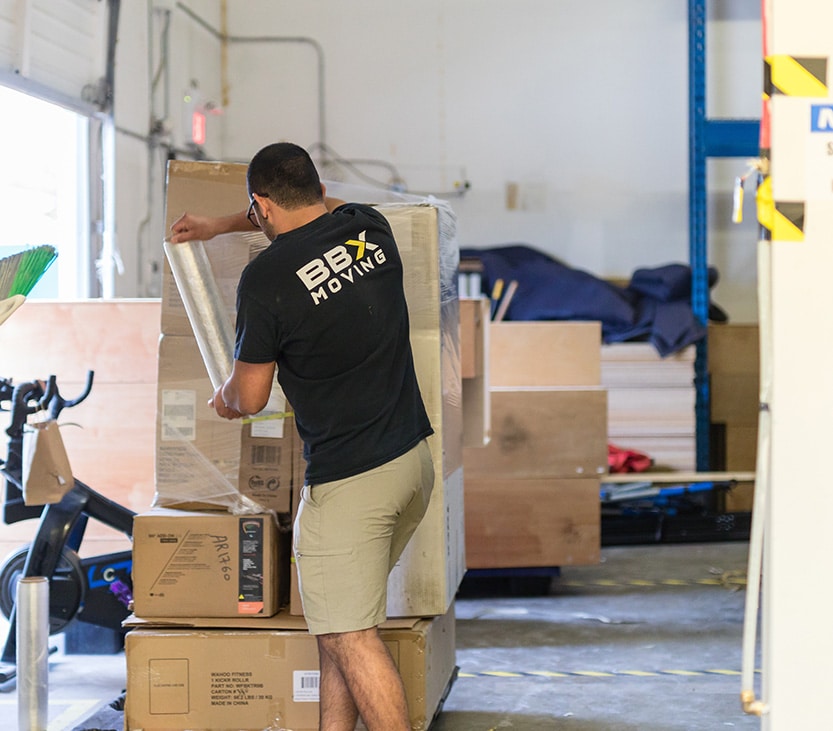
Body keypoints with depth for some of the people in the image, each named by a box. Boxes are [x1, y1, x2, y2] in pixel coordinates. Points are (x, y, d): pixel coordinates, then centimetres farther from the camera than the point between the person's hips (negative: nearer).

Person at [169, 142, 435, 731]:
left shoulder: (265, 278, -13)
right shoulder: (370, 225, 6)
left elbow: (249, 399, -4)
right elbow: (321, 212, 32)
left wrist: (224, 398, 20)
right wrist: (220, 225, 39)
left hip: (349, 478, -8)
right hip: (416, 457, 8)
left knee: (349, 637, -4)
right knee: (340, 620, 16)